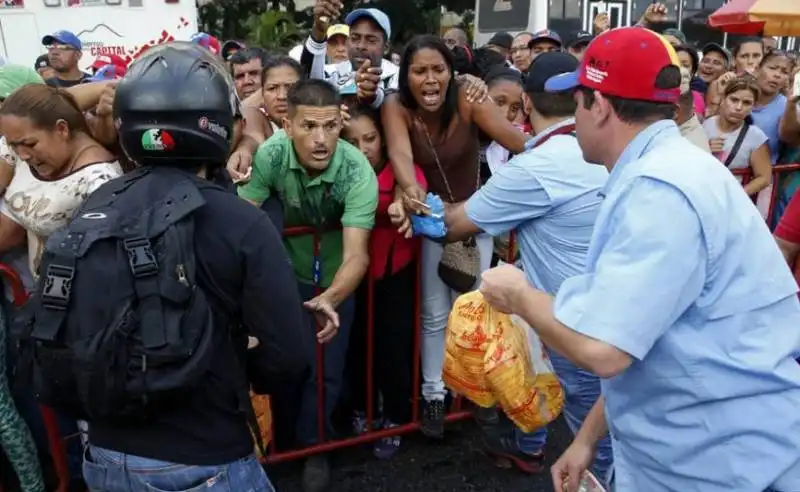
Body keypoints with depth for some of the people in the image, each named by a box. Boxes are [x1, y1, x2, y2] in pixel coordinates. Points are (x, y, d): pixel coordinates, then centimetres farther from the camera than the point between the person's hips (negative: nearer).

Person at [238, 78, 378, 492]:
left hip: (334, 278, -1)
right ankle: (275, 432, 42)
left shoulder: (358, 171, -33)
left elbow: (357, 254, -39)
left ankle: (313, 444, 34)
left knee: (326, 368, 6)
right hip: (285, 272, 1)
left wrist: (329, 299, -58)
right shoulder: (270, 155, -29)